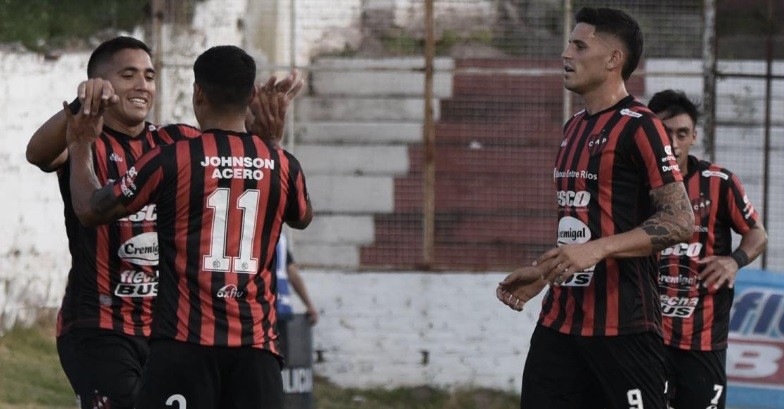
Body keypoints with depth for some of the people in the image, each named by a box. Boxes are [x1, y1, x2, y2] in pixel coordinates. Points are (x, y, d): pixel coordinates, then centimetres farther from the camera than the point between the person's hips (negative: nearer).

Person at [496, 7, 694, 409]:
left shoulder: (638, 126, -10)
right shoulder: (574, 127, 17)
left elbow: (679, 221, -16)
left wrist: (598, 250, -25)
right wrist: (542, 272, 20)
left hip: (622, 326, -8)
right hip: (560, 319, 8)